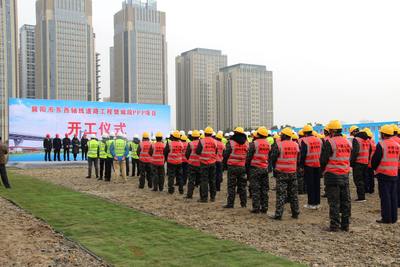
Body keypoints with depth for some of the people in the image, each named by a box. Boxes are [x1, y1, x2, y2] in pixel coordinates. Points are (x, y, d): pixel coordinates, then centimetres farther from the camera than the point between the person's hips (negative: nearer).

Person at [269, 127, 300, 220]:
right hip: (293, 173, 5)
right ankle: (295, 213, 21)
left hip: (282, 173, -5)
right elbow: (297, 158, 13)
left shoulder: (278, 144, -13)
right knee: (293, 194, 13)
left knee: (280, 194, -1)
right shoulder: (295, 145, 4)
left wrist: (274, 145, 3)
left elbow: (272, 157, -7)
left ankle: (278, 215, 0)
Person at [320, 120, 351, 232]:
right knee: (345, 201, 11)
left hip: (333, 176, -7)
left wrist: (323, 170, 7)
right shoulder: (347, 142, 8)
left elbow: (323, 159, -11)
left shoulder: (330, 142, -14)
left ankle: (334, 226, 3)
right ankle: (345, 224, 18)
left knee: (334, 202, -1)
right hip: (345, 175, 7)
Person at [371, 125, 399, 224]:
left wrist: (375, 168, 8)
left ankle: (386, 218, 0)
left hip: (384, 174, -6)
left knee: (385, 197, -2)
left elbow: (375, 159, -9)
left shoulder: (381, 144, -12)